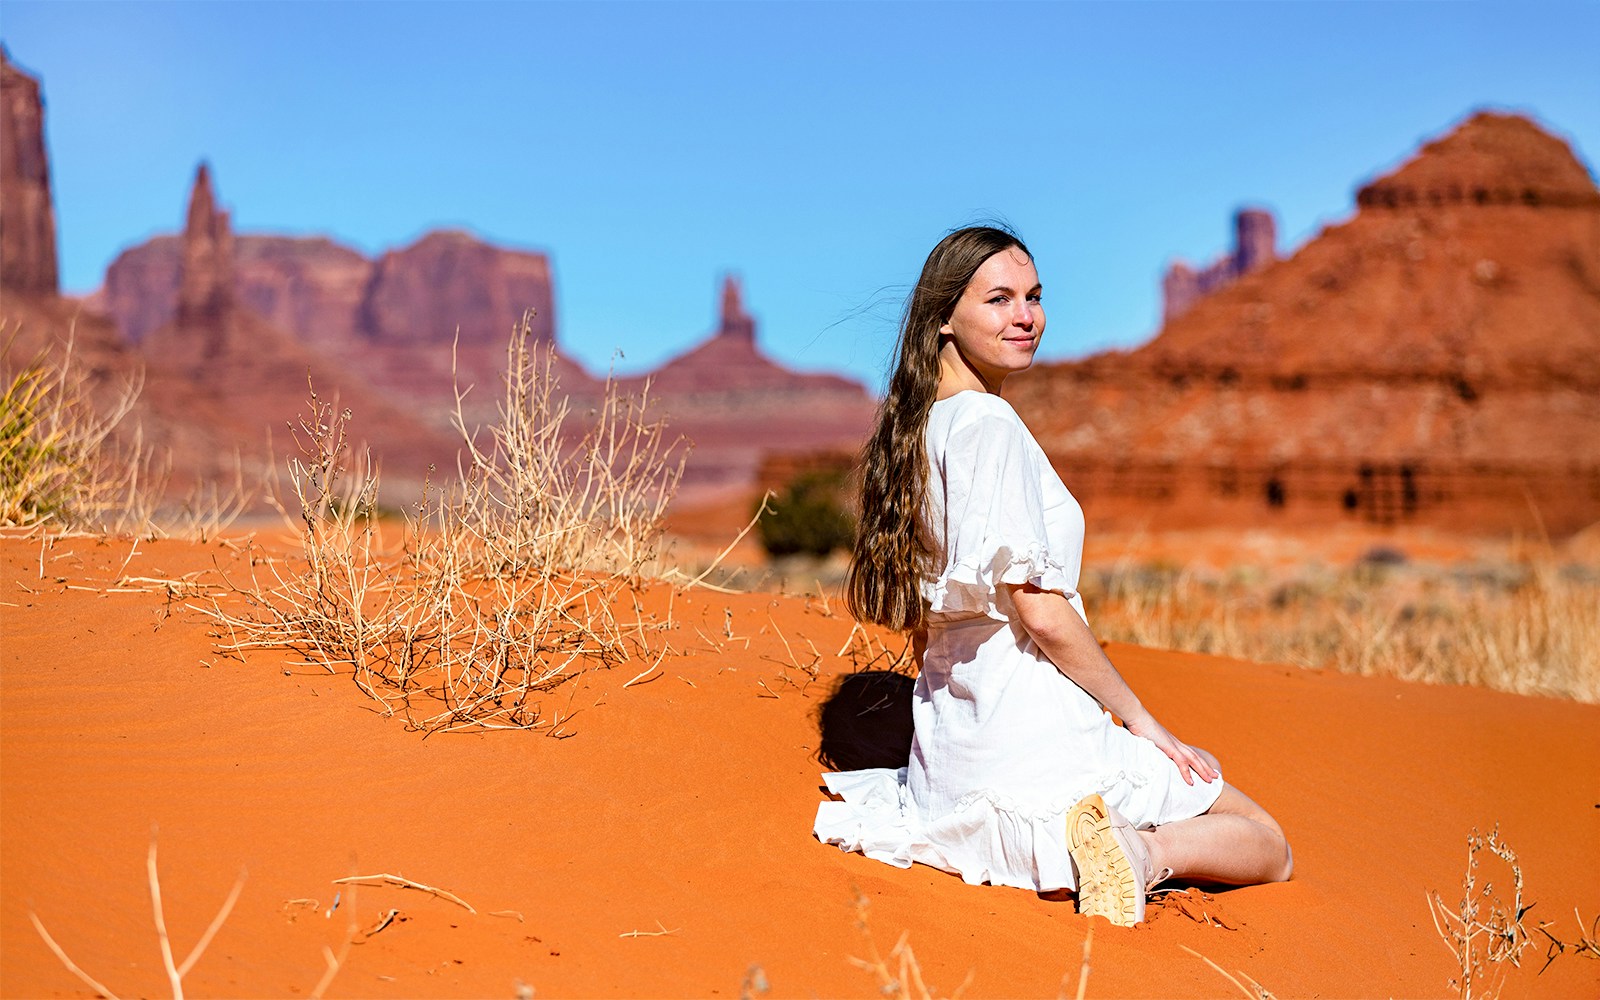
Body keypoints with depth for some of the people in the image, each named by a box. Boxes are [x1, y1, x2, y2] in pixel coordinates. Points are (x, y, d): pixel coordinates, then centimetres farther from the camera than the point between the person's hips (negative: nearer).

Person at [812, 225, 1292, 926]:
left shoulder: (917, 427, 10)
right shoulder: (988, 423, -17)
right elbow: (1040, 612, -19)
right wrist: (1137, 716, -7)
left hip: (948, 739, 8)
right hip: (1032, 733, -8)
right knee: (1268, 848, 9)